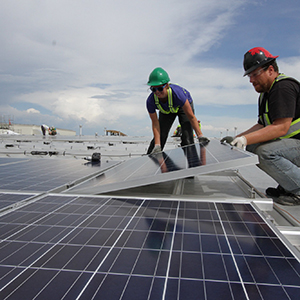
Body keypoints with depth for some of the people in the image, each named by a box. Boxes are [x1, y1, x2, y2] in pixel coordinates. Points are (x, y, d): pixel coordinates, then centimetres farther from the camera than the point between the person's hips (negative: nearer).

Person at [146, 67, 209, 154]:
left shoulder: (176, 93, -44)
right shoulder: (150, 101, -35)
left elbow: (191, 117, -34)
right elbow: (155, 124, -25)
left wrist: (200, 137, -33)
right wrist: (157, 145, -30)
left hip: (183, 106, -2)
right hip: (166, 110, 2)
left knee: (187, 139, -15)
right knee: (159, 137, -3)